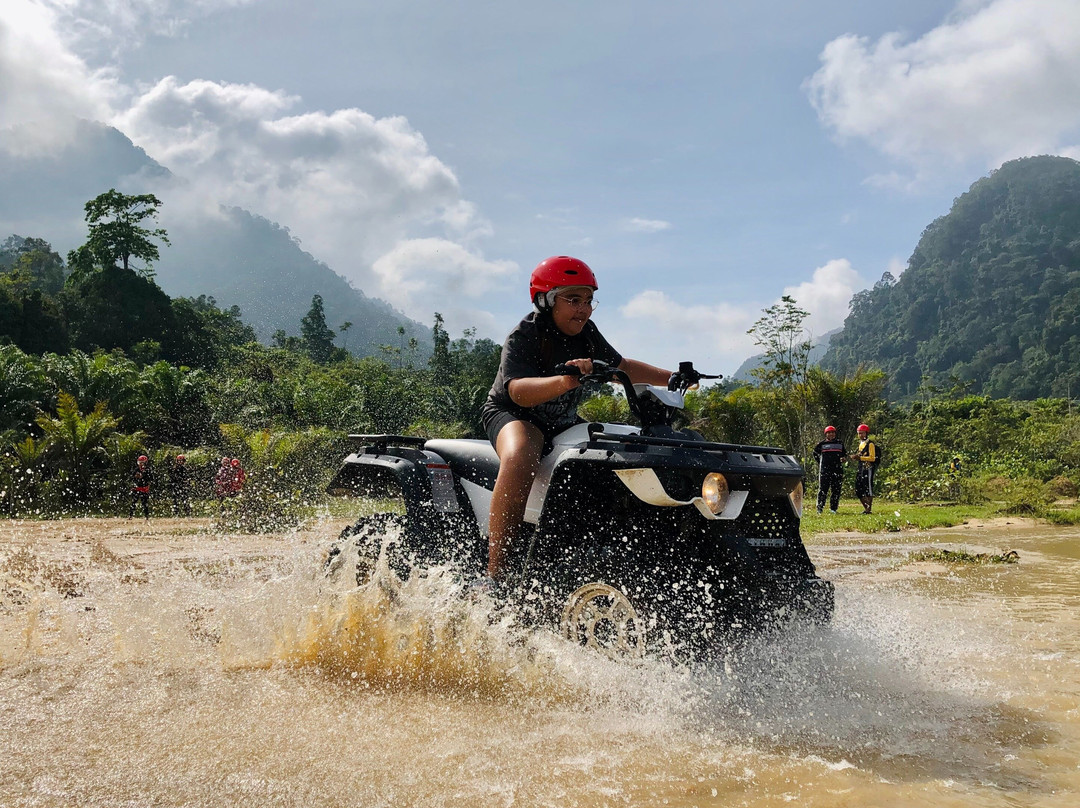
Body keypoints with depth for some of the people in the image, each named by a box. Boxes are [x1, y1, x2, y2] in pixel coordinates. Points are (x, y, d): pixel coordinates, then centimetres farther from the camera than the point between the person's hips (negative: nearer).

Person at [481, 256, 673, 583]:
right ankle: (494, 573, -40)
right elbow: (518, 391, -34)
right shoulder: (523, 336, -18)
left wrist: (671, 378, 10)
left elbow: (620, 366, 18)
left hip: (564, 423, 8)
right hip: (511, 413, -8)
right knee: (520, 457, -40)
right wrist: (564, 381, -53)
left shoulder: (586, 333, 4)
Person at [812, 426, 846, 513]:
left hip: (837, 469, 3)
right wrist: (820, 463, 10)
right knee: (823, 489, -6)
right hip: (824, 469, -3)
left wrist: (844, 458, 2)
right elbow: (815, 453, 18)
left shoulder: (840, 443, 13)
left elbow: (845, 453, 23)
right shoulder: (821, 444, 6)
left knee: (836, 489, 2)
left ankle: (833, 508, 9)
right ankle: (820, 508, -1)